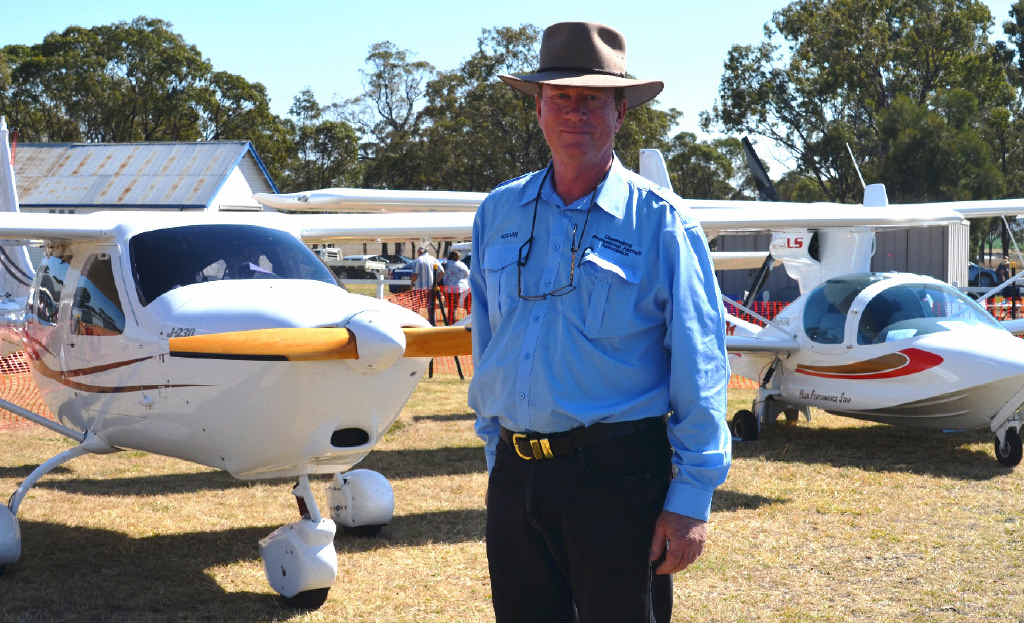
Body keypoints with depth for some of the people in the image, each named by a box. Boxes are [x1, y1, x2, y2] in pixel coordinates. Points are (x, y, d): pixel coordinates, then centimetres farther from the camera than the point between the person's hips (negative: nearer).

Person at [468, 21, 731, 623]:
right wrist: (498, 452, 14)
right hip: (516, 477, 5)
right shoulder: (498, 214, 10)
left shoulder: (660, 222, -4)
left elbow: (699, 372, -6)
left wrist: (691, 500, -10)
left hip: (619, 478, -4)